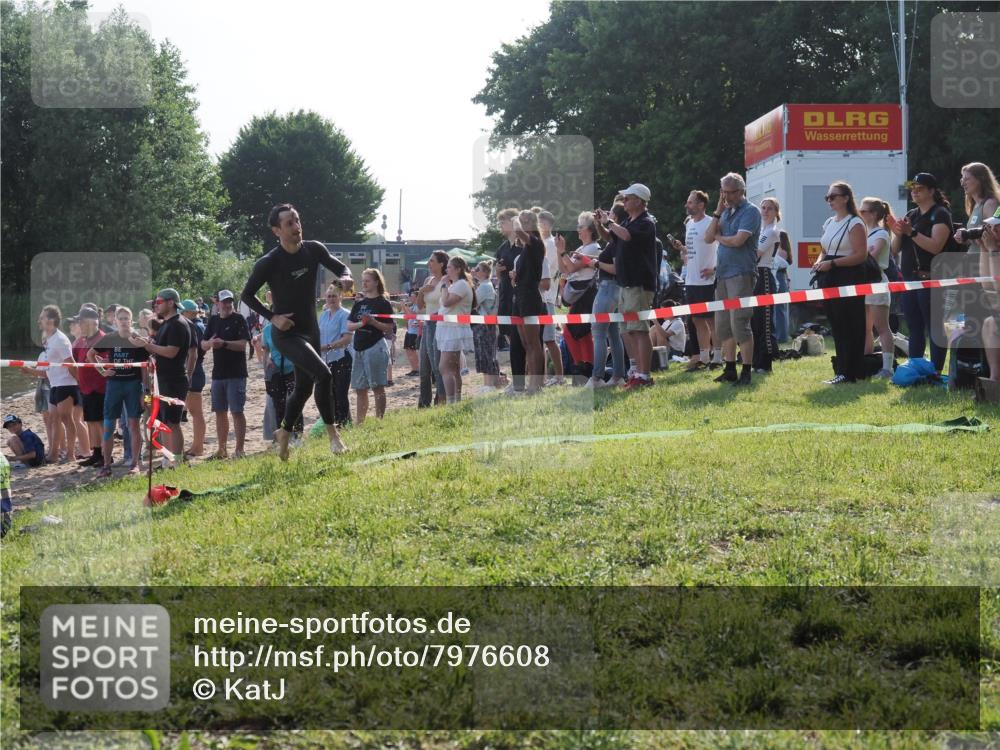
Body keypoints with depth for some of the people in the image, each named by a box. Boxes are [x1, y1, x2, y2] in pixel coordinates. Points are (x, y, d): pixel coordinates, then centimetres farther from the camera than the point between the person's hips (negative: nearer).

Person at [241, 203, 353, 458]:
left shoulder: (314, 250, -3)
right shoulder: (269, 263, -17)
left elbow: (339, 267, 10)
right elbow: (247, 295, -6)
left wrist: (346, 277, -14)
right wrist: (272, 317, -16)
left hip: (310, 330, 7)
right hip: (286, 333, -6)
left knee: (304, 386, 16)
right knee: (322, 373, -24)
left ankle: (284, 433, 37)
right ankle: (332, 432, -13)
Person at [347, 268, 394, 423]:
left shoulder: (382, 303, -3)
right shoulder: (359, 302, 14)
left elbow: (389, 328, -7)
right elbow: (349, 326, 11)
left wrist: (373, 322, -19)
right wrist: (360, 324, -9)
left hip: (376, 347, -7)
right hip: (359, 348, 7)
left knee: (377, 386, -4)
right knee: (359, 389, 8)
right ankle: (360, 422, 12)